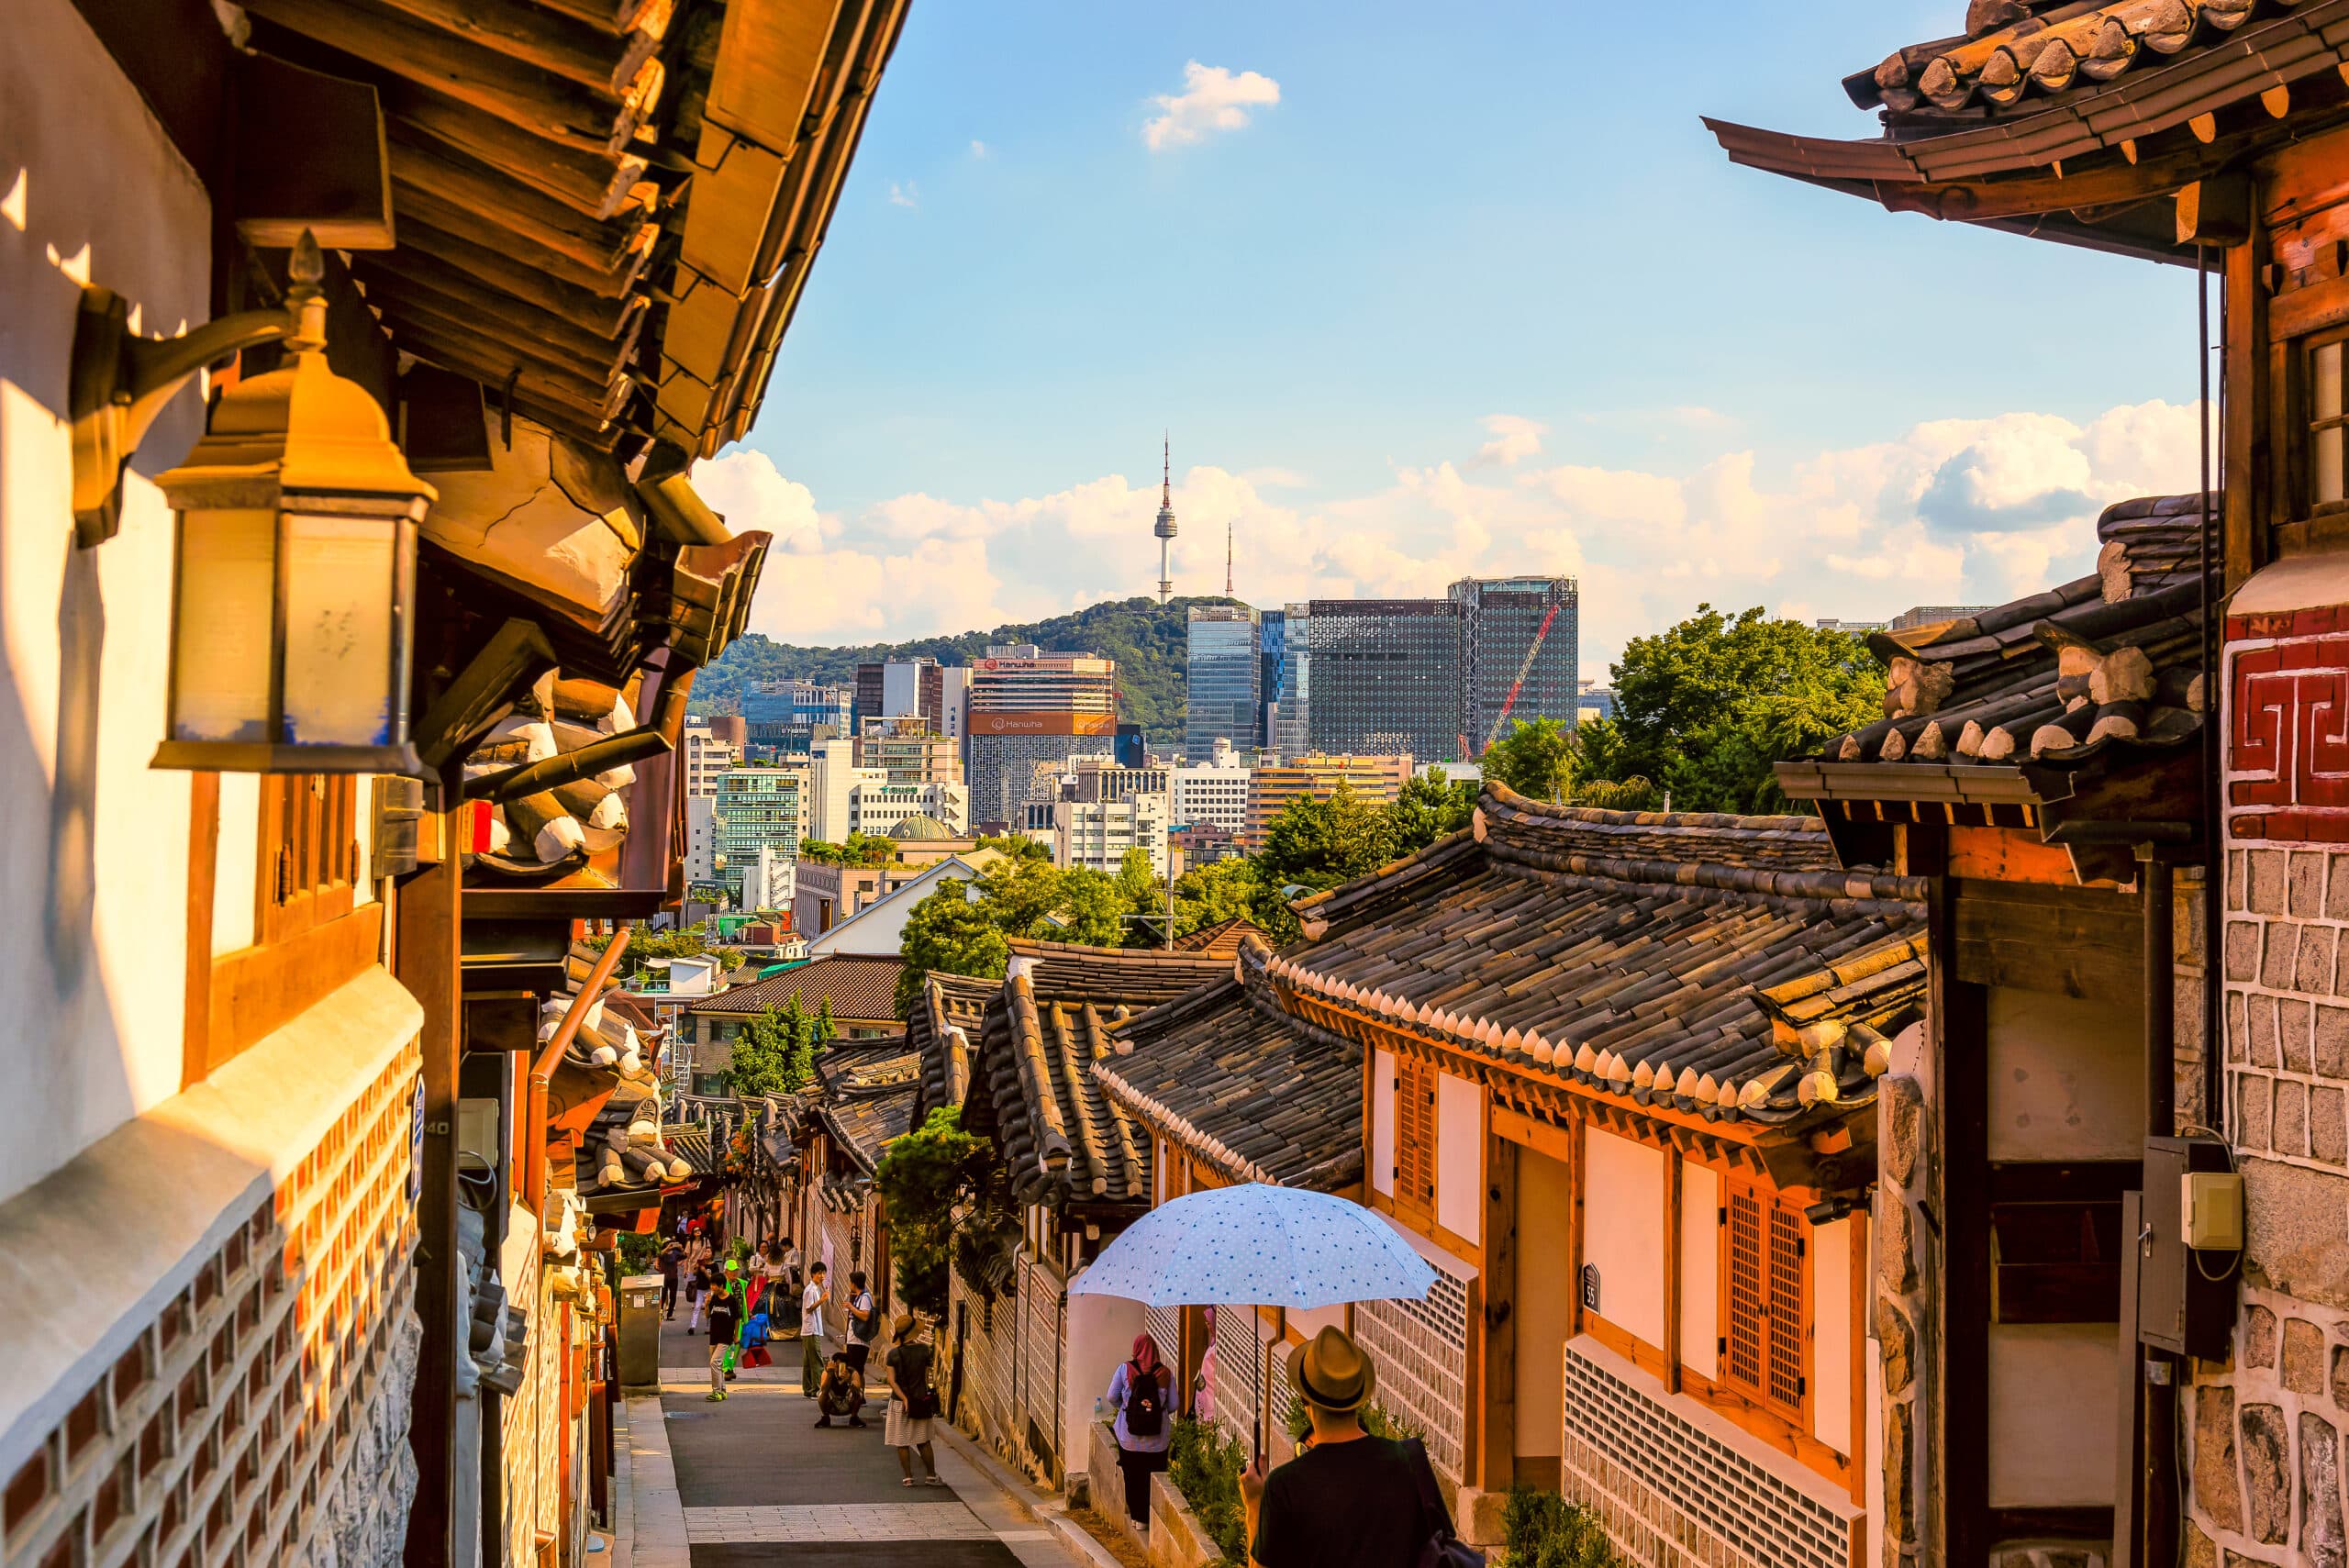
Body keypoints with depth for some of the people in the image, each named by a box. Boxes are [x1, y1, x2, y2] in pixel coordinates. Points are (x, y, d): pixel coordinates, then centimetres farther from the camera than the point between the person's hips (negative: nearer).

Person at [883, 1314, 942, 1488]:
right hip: (920, 1400, 1)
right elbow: (926, 1376, 0)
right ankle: (932, 1476, 14)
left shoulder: (893, 1354, -9)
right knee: (924, 1442, 13)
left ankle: (908, 1477, 8)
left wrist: (904, 1398, -16)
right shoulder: (923, 1350, -8)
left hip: (899, 1402, -1)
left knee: (902, 1443, 8)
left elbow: (892, 1380, -14)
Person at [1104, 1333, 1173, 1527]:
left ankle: (1136, 1515, 17)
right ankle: (1151, 1517, 11)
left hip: (1130, 1436, 0)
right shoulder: (1166, 1373, -5)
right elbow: (1173, 1404, -1)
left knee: (1133, 1475, 12)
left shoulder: (1125, 1369, -6)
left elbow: (1112, 1397, -2)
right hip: (1158, 1437, 0)